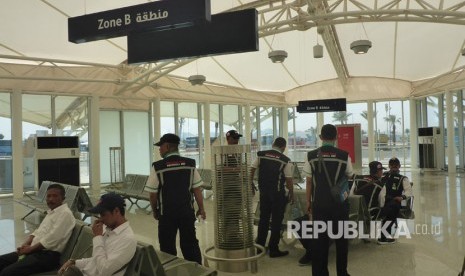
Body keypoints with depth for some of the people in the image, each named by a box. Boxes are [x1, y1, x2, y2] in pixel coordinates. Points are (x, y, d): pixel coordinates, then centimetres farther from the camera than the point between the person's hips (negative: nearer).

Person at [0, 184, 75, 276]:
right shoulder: (51, 212, 18)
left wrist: (30, 248, -11)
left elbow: (51, 239, -19)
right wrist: (25, 245, 1)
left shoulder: (65, 213, -13)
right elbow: (38, 231, 19)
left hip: (48, 255, -10)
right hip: (35, 251, 10)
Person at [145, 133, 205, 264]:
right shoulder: (190, 164, -4)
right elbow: (197, 189, -1)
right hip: (187, 211, 3)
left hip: (167, 213, -3)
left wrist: (155, 211, 9)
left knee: (168, 247, 12)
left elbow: (153, 194, -7)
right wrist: (201, 208, 10)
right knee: (190, 244, 16)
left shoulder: (157, 167, -12)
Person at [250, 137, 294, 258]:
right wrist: (291, 194, 5)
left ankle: (259, 246, 25)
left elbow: (252, 170, 4)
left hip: (263, 191, 4)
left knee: (263, 218, 16)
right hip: (278, 193, -4)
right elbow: (289, 180, -8)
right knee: (276, 221, 7)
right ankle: (273, 249, 13)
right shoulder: (285, 160, -10)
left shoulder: (261, 155, -1)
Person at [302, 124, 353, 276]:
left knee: (319, 238, 9)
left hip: (319, 203, 0)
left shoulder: (311, 156, -6)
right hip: (339, 203, 0)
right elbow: (349, 176, 8)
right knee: (341, 238, 14)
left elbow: (309, 182, -2)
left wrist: (308, 201, 9)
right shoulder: (344, 156, -8)